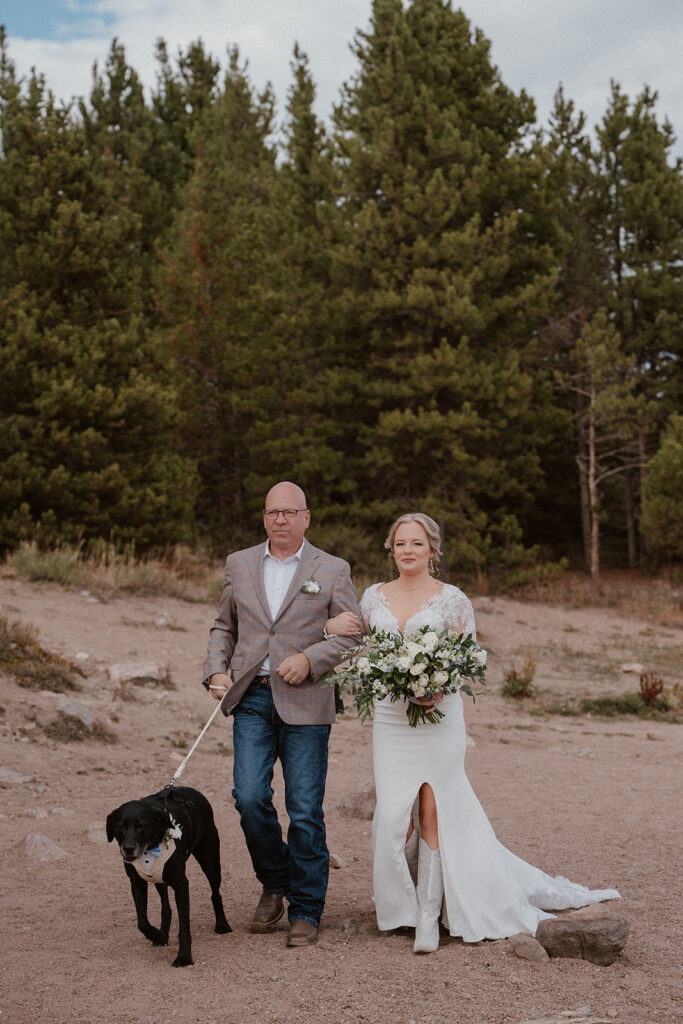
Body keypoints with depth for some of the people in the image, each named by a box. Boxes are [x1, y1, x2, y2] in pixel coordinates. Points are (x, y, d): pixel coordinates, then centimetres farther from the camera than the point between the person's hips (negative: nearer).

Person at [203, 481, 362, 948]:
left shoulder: (332, 571, 4)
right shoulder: (239, 565, 13)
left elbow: (353, 633, 2)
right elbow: (224, 626, 21)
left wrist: (309, 659, -12)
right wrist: (216, 669, 5)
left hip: (305, 703, -2)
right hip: (252, 699, 2)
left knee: (306, 810, -1)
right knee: (250, 798, -8)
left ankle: (305, 911, 12)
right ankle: (275, 883, 19)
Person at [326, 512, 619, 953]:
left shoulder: (452, 600, -1)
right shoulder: (374, 596, 10)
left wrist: (439, 689, -20)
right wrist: (333, 626, -2)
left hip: (438, 717, -3)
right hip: (389, 719, 3)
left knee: (434, 812, -6)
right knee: (396, 814, -1)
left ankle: (429, 914, 2)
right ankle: (402, 901, 20)